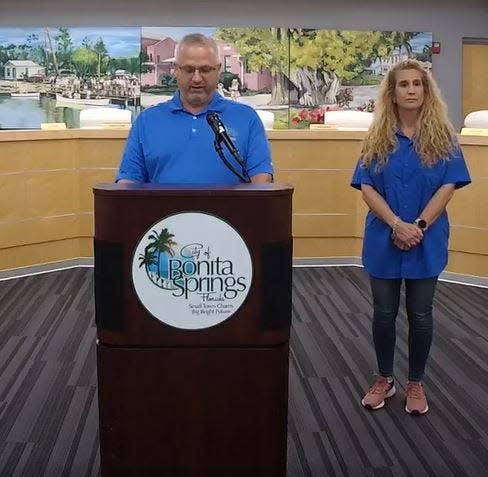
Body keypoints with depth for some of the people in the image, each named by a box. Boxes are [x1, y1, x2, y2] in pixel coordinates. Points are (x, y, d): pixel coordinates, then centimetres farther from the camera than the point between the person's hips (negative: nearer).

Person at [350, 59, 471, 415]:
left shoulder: (443, 136, -1)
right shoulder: (378, 137, 1)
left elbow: (448, 186, -7)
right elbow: (367, 187, -5)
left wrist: (419, 226, -17)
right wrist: (397, 224, -18)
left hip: (427, 241, -1)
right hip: (384, 239, 1)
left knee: (421, 314, 8)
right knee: (384, 312, 10)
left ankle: (416, 384, 24)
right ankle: (385, 380, 26)